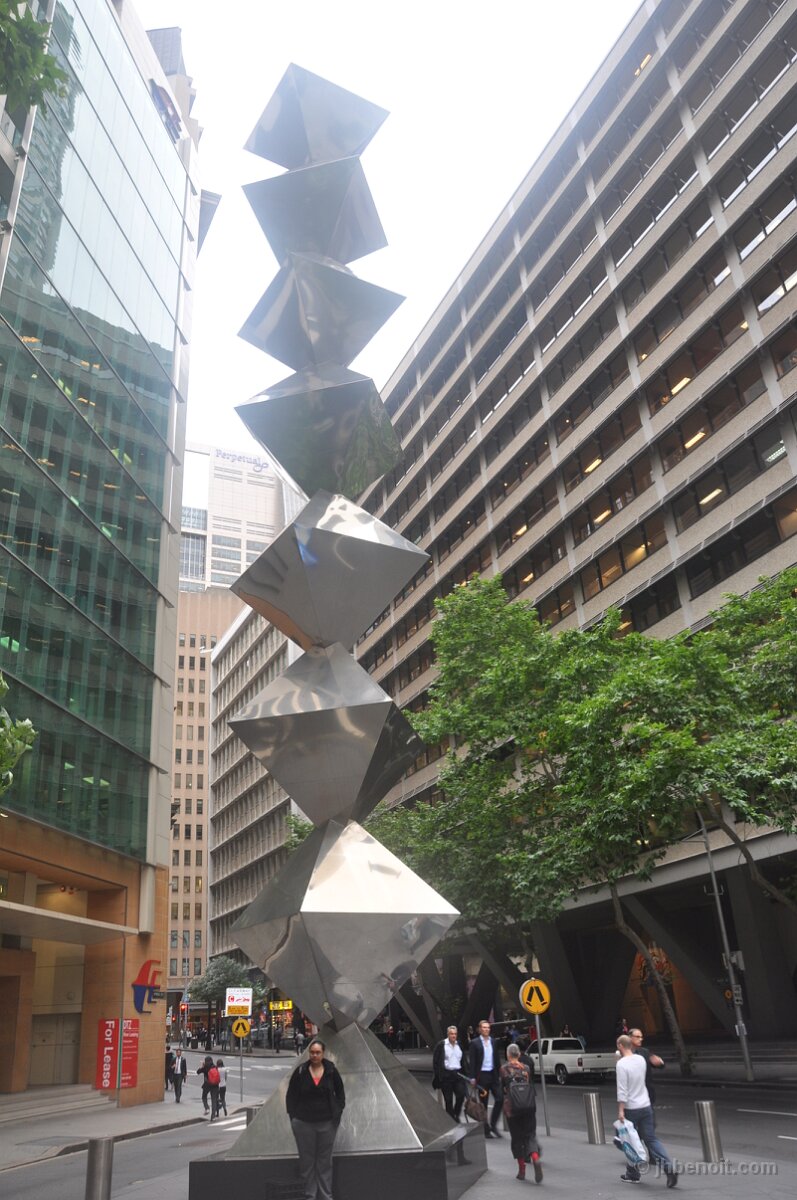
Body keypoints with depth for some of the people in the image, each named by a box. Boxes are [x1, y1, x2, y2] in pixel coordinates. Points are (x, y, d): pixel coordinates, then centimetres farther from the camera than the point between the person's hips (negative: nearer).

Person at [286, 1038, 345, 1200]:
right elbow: (291, 1095, 2)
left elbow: (340, 1094, 7)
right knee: (306, 1161, 7)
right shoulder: (300, 1071, -6)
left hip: (327, 1123, 0)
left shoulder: (331, 1071, -4)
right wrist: (293, 1116, -4)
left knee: (325, 1161, 10)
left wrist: (338, 1113, 1)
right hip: (304, 1124, 0)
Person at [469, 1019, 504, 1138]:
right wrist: (473, 1077, -12)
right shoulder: (475, 1043, -5)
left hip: (493, 1075, 4)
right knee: (483, 1103, 3)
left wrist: (499, 1074, 10)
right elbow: (472, 1061, -7)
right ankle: (486, 1130, 13)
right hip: (482, 1076, -4)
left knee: (500, 1099, -6)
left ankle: (493, 1125, 10)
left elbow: (497, 1060, 14)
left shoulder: (494, 1042, 9)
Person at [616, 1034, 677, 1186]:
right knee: (651, 1139, 8)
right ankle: (669, 1168, -8)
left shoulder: (621, 1064, -17)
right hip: (646, 1106, 6)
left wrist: (620, 1110, -18)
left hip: (631, 1108, -6)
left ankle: (633, 1174, 18)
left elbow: (622, 1089, -21)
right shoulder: (641, 1059, 4)